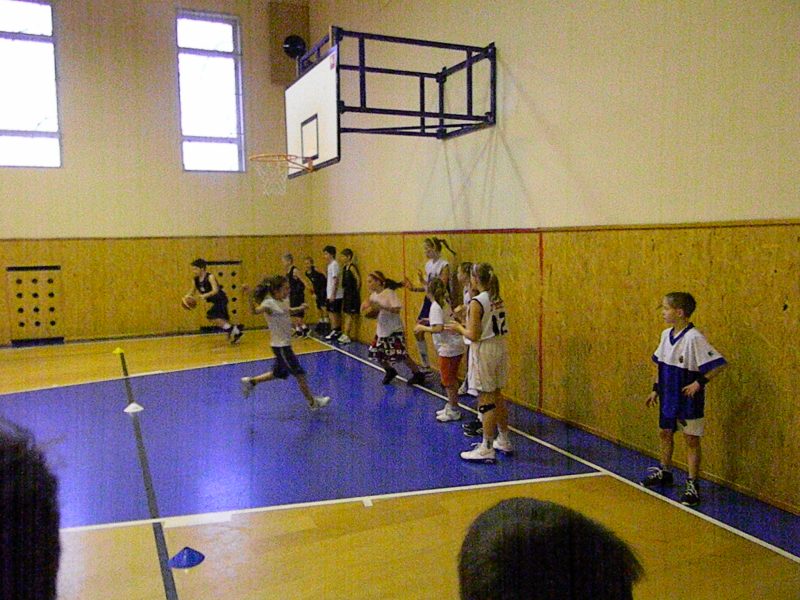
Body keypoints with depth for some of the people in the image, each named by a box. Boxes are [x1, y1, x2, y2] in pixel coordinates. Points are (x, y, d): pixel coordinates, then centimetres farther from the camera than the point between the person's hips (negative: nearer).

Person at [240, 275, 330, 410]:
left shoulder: (282, 302, 8)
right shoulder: (269, 303, -18)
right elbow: (255, 311, -33)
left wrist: (299, 308, 13)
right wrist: (250, 296, -48)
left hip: (284, 344, 9)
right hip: (280, 346, -9)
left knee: (280, 373, 21)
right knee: (299, 373, 0)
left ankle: (250, 382, 31)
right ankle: (312, 402, 12)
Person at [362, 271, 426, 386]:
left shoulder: (389, 293, -17)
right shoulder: (373, 295, 5)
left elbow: (397, 310, -25)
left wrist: (381, 307, -31)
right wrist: (369, 311, -6)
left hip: (394, 330, -8)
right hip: (381, 329, 8)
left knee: (400, 355, -9)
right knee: (376, 353, 7)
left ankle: (418, 374, 8)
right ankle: (390, 371, 31)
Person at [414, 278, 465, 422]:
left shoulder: (436, 306, -15)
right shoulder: (445, 302, 10)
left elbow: (438, 328, -23)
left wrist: (422, 328, -12)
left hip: (448, 348, -9)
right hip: (457, 345, 9)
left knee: (448, 380, 2)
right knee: (452, 379, 18)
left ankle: (453, 411, 10)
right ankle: (451, 407, 29)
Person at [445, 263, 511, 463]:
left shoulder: (477, 302, -17)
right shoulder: (498, 300, 8)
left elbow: (474, 336, -18)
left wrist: (459, 328, -1)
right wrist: (465, 326, 17)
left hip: (484, 351, -8)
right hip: (500, 348, 8)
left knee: (486, 399, -2)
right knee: (497, 395, 18)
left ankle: (487, 449, 6)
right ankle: (504, 441, 30)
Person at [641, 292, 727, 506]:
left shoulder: (694, 338, -22)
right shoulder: (666, 334, 2)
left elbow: (718, 364, -23)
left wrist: (699, 382, -21)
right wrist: (656, 389, 13)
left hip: (689, 401, -8)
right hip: (668, 398, 8)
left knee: (691, 440, 4)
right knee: (665, 433, 20)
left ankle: (692, 486, 15)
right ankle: (664, 473, 39)